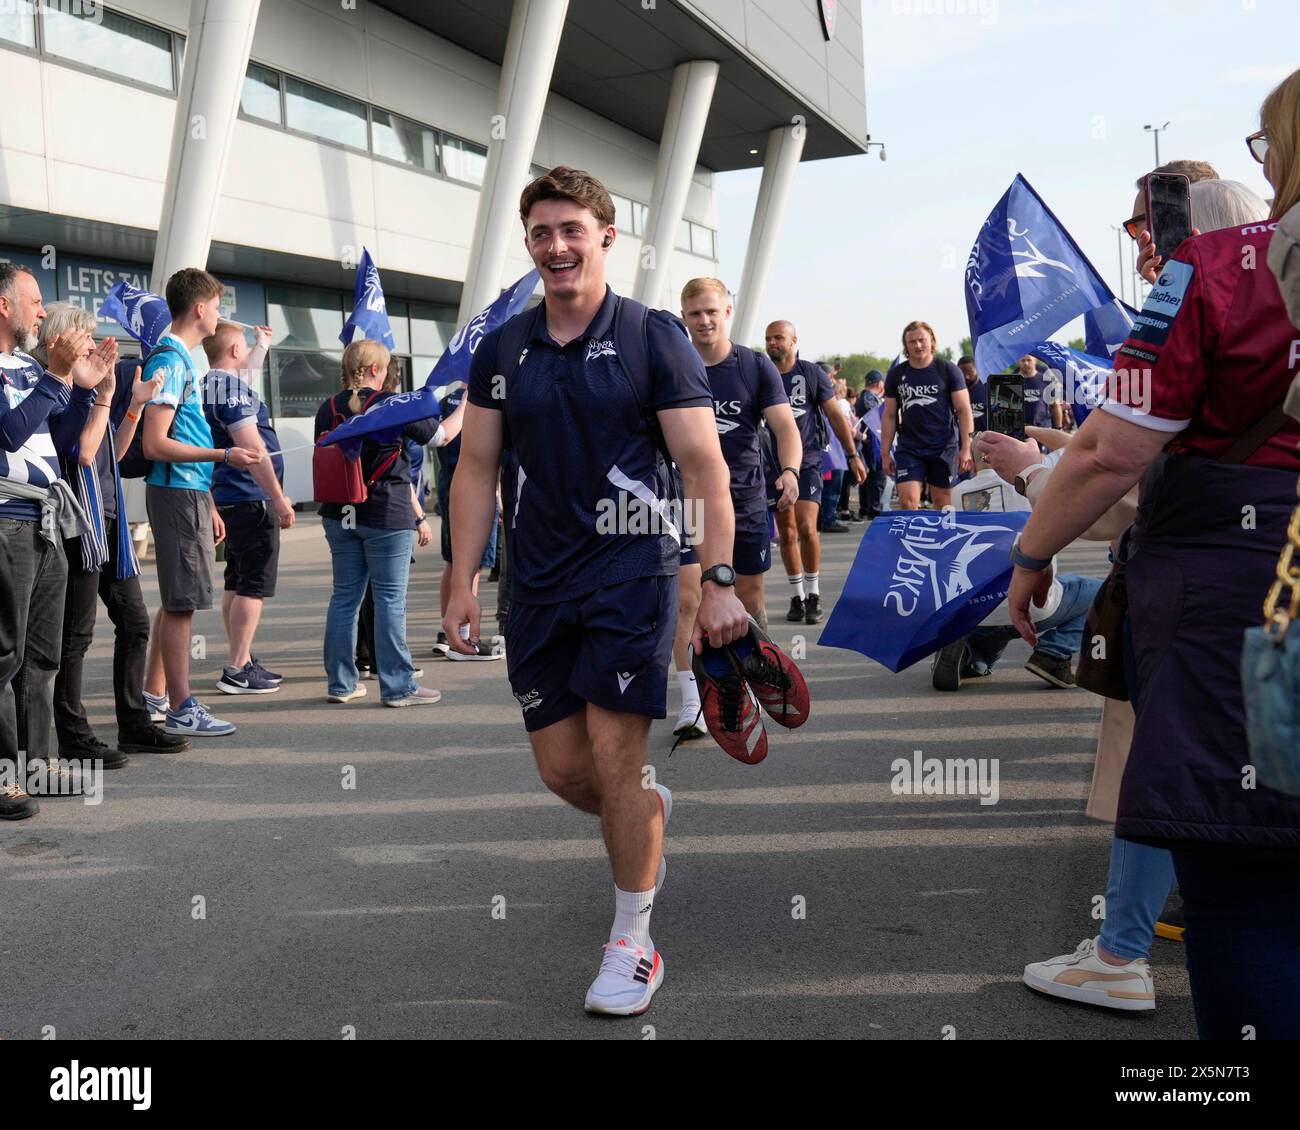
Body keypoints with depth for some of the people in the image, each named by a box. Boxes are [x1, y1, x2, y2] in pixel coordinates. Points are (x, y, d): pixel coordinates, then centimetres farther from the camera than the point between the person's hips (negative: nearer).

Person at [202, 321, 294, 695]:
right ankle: (238, 670, -7)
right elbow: (252, 448, -21)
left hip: (228, 498, 10)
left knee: (237, 584, 14)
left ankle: (242, 662, 20)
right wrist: (279, 498, -19)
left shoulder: (214, 384, 15)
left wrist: (263, 344, 53)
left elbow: (248, 369, 40)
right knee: (254, 586, -7)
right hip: (250, 499, -10)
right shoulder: (232, 388, -15)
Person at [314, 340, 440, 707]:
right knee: (390, 599, -1)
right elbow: (435, 434, 3)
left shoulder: (328, 409, 5)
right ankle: (398, 687, 3)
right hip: (387, 513, -5)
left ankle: (340, 683, 18)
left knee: (345, 595, 12)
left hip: (339, 514, 5)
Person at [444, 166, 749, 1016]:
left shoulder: (655, 338, -3)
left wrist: (720, 581, -13)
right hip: (538, 586, 5)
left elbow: (704, 466, -6)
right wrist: (464, 581, 4)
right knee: (561, 769, 7)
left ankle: (634, 943, 12)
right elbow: (477, 470, 11)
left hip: (631, 573, -4)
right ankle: (652, 813, 41)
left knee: (613, 762, -7)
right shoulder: (502, 351, 9)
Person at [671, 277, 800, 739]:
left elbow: (785, 425, -7)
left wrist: (789, 471, -26)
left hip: (745, 498, 1)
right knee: (686, 599, -12)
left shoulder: (756, 366, -1)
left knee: (750, 598, 11)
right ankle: (692, 703, -10)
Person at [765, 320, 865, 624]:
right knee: (787, 533, 5)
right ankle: (796, 597, 16)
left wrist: (852, 455, 2)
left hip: (807, 461, -2)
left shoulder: (811, 373, 0)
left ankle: (814, 596, 1)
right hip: (775, 463, 2)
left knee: (807, 528, -14)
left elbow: (835, 415, 4)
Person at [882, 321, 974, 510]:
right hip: (909, 449, 1)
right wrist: (885, 453, 6)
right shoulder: (896, 375, 7)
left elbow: (964, 410, -1)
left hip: (943, 448, -1)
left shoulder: (949, 370, 1)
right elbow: (889, 416, 10)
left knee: (942, 504, 5)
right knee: (907, 502, -12)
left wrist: (966, 448, -9)